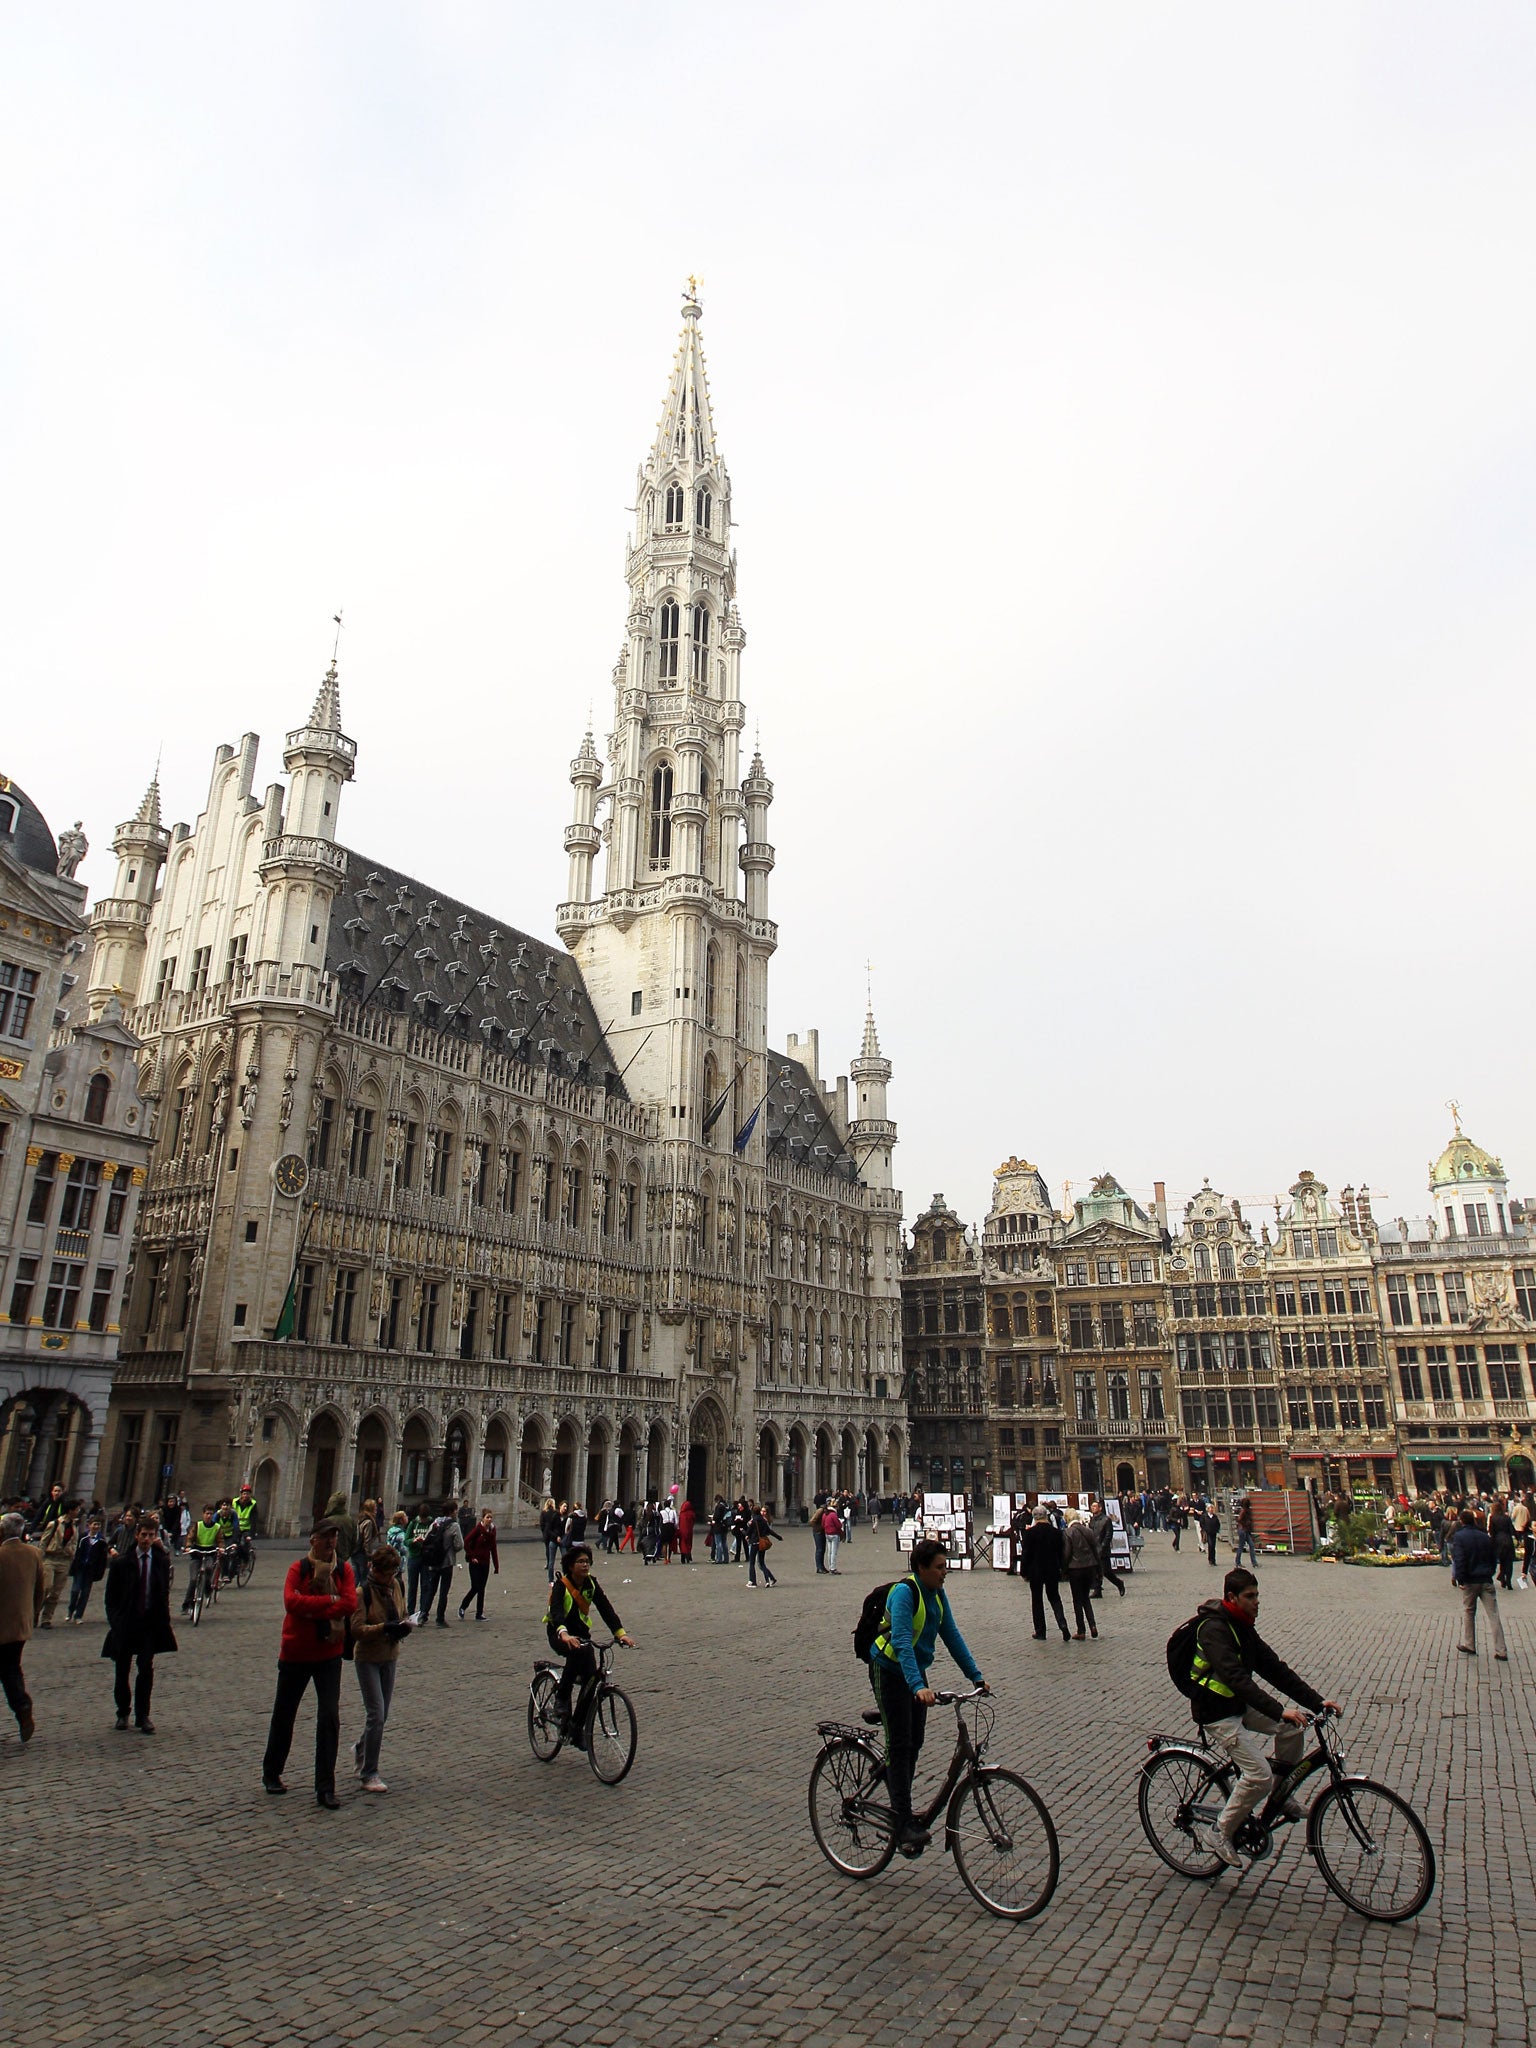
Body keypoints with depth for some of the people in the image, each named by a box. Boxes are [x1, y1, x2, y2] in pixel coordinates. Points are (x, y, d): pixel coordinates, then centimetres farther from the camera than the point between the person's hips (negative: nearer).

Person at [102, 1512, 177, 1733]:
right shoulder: (122, 1562, -4)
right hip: (126, 1622, 0)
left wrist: (164, 1620, -1)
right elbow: (110, 1597, 1)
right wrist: (114, 1621, -7)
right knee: (122, 1670, 10)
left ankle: (142, 1716, 5)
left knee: (146, 1669, -5)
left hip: (150, 1622, 0)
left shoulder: (161, 1561, 0)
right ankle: (123, 1712, 30)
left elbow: (165, 1593, 6)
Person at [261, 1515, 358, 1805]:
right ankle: (271, 1774, 38)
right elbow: (290, 1600, -20)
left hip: (330, 1654, 1)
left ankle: (325, 1789, 3)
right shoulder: (299, 1567, -5)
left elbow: (350, 1604, -14)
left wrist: (311, 1609, -19)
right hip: (296, 1653, 0)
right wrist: (329, 1601, -21)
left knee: (330, 1718, -5)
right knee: (284, 1715, 15)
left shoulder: (344, 1570, -1)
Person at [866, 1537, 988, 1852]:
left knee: (915, 1742, 9)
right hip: (890, 1670, -7)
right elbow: (901, 1641, -35)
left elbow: (951, 1636, 4)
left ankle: (899, 1806, 23)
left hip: (916, 1671, 7)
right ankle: (904, 1825, -5)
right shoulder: (904, 1592, -26)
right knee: (900, 1745, -8)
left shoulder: (937, 1594, -1)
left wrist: (976, 1676, 0)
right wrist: (918, 1686, -45)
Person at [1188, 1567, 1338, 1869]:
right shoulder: (1214, 1629, -23)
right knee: (1260, 1775, -16)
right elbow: (1237, 1678, -34)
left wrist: (1316, 1701, -6)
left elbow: (1275, 1668, 3)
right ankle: (1222, 1833, 1)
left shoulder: (1243, 1628, 6)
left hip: (1239, 1705, 9)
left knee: (1291, 1727, -3)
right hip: (1216, 1714, -9)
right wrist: (1278, 1711, -41)